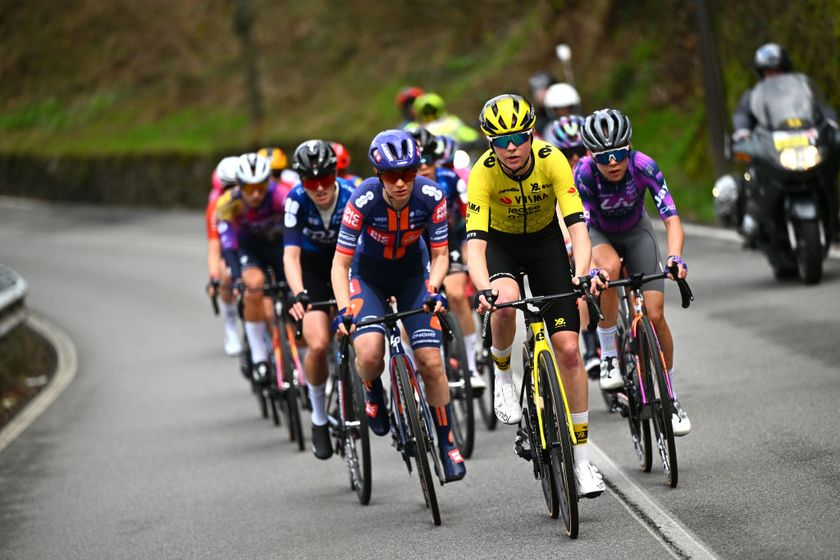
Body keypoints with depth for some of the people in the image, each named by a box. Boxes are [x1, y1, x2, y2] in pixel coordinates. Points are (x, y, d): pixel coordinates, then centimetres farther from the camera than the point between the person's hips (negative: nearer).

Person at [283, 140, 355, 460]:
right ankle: (319, 418, 2)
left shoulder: (351, 197, -26)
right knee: (318, 344, -19)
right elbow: (291, 254, -30)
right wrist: (298, 295, -47)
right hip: (311, 268, -1)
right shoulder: (297, 201, -25)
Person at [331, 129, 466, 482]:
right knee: (369, 354, -26)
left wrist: (432, 290, -32)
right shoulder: (363, 200, -29)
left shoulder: (430, 197, -24)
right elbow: (341, 263, -22)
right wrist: (343, 310, -35)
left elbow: (440, 255, -13)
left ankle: (446, 444, 8)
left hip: (413, 276, 1)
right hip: (368, 277, -1)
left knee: (431, 361, -9)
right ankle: (373, 393, 9)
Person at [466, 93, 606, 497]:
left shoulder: (552, 160, -27)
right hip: (501, 243, -1)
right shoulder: (483, 173, -29)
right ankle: (502, 374, -4)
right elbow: (475, 242, -37)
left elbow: (576, 225, -32)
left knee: (568, 349, -9)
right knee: (505, 301, -37)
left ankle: (582, 460, -1)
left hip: (545, 241, 1)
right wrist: (484, 289, -54)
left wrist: (583, 272, -49)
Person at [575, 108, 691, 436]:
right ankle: (608, 356, -21)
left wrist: (675, 257, -56)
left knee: (655, 315, -11)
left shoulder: (643, 167, -31)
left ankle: (671, 398, 8)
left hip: (635, 232, 1)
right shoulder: (584, 174, -33)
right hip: (599, 234, -1)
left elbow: (672, 218, -37)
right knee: (610, 268, -38)